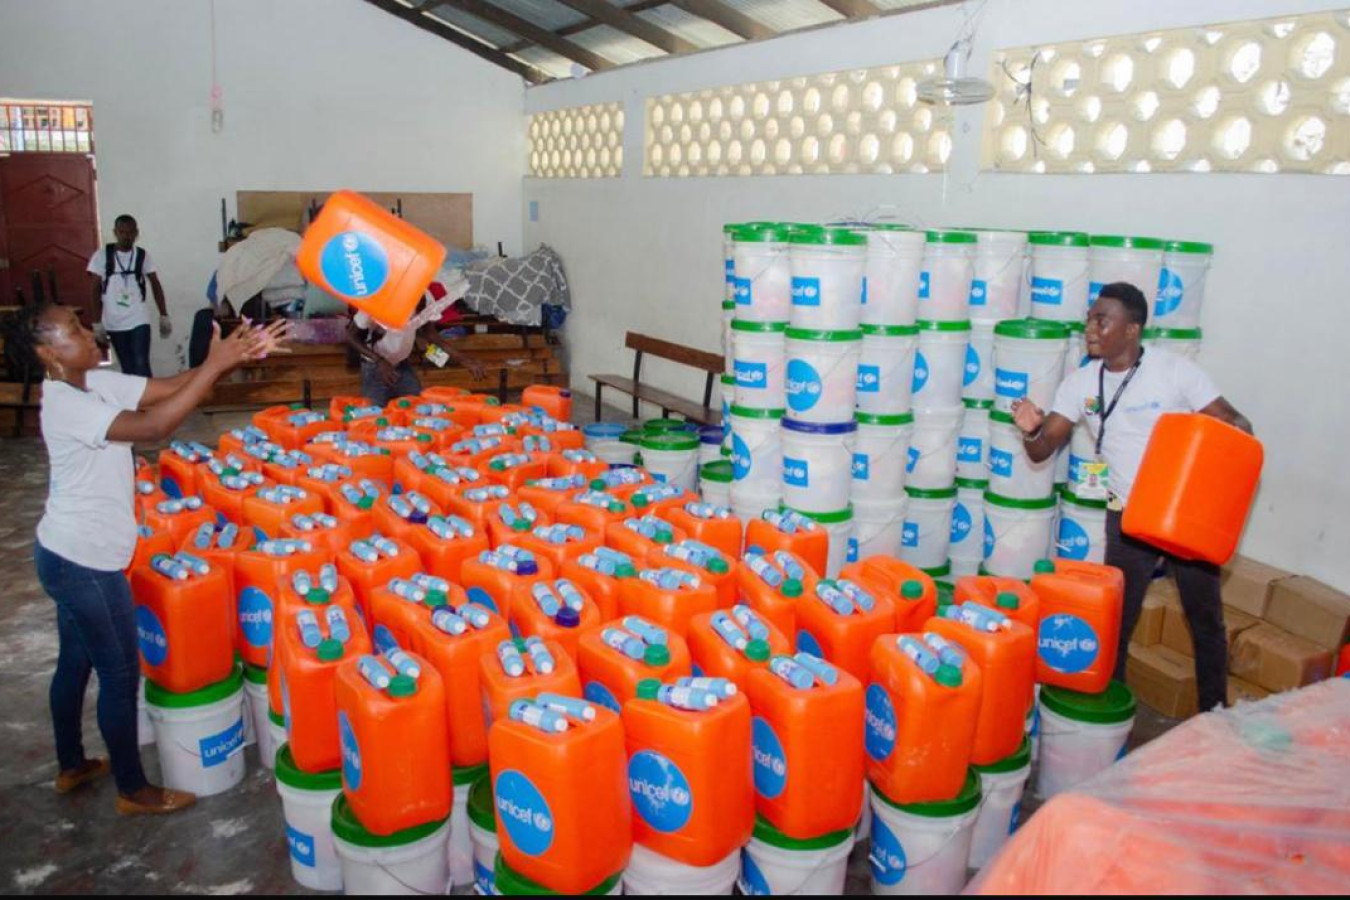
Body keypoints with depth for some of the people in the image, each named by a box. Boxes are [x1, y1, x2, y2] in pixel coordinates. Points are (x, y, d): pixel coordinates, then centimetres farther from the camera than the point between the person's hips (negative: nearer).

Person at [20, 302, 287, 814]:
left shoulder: (95, 382, 1)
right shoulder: (66, 405, -26)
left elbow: (169, 387, -4)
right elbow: (153, 427, -38)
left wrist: (234, 356, -17)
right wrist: (214, 365, -36)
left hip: (69, 555, 9)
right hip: (85, 563, -9)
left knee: (75, 661, 23)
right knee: (120, 673, 5)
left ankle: (71, 766, 42)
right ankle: (133, 790, 21)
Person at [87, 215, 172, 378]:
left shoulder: (142, 256, 1)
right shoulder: (101, 256, -2)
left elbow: (155, 285, 6)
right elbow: (96, 289, 0)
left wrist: (164, 315, 2)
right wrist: (97, 322, -4)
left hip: (139, 320, 0)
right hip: (114, 323, 1)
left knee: (141, 365, -11)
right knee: (127, 367, 8)